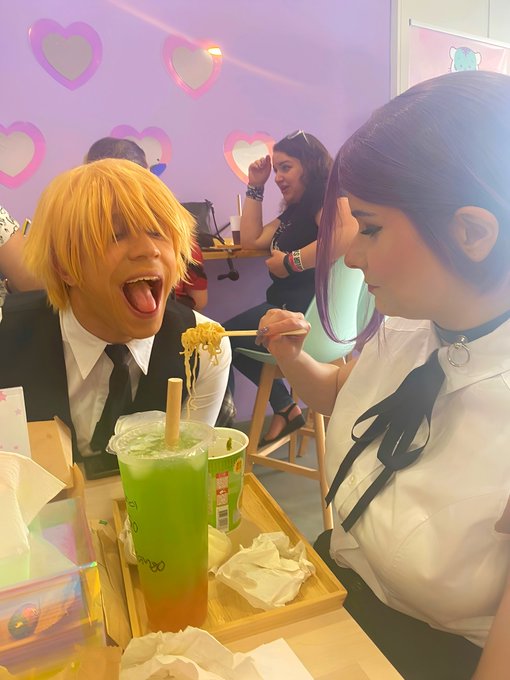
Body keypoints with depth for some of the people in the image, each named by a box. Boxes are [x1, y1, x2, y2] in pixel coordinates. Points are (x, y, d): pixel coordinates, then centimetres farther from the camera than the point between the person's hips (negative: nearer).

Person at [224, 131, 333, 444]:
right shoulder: (295, 211, 19)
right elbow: (251, 239, 18)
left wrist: (290, 262, -24)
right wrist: (255, 187, 16)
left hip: (308, 312, -11)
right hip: (289, 307, 11)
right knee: (233, 338, 20)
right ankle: (285, 408, 15)